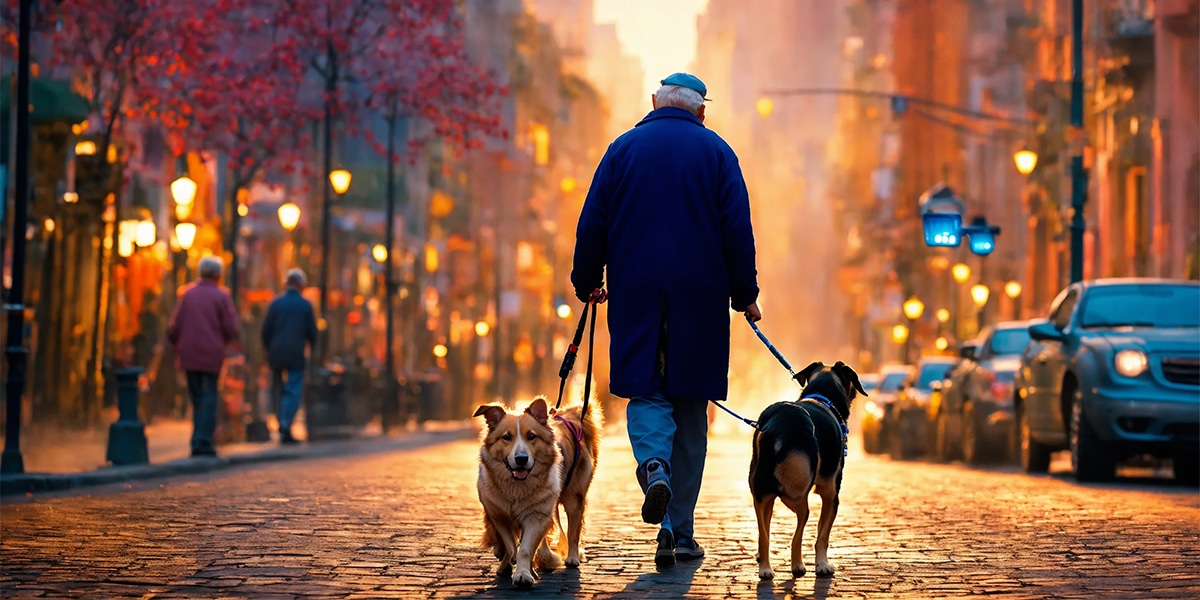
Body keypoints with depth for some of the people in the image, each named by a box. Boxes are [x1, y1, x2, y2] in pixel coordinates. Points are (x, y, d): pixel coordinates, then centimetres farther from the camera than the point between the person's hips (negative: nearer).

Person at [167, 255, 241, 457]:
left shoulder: (188, 293, 5)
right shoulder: (221, 296, -6)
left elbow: (174, 327, 4)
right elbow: (231, 329, -8)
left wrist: (177, 346, 19)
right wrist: (227, 340, 13)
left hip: (189, 355, 4)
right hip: (212, 354, -4)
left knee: (197, 398, 13)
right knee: (209, 399, 2)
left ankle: (198, 443, 10)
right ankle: (203, 442, -4)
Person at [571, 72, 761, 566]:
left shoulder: (623, 148, 7)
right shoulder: (716, 152, 4)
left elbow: (592, 224, 5)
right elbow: (738, 230, -1)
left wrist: (586, 284, 15)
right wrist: (744, 295, 5)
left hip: (636, 296, 0)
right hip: (699, 298, 0)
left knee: (646, 392, 8)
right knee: (690, 405, 6)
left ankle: (653, 464, -27)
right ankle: (679, 534, 4)